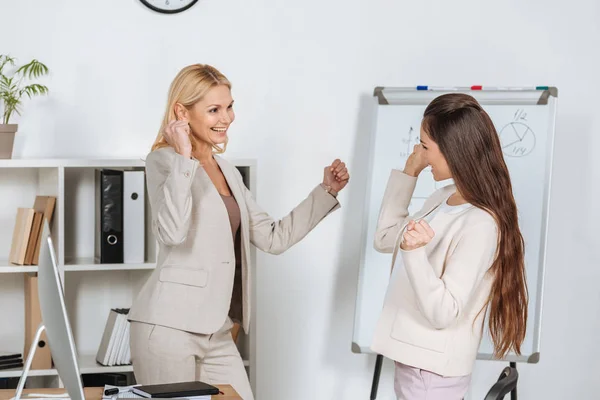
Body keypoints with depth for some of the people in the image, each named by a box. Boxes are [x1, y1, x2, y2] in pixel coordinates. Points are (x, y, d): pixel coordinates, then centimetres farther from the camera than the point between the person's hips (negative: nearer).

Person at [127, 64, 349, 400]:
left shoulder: (229, 172, 16)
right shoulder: (164, 161, -6)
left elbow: (274, 238, 17)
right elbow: (171, 233, -23)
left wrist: (327, 191, 12)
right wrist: (184, 158, -21)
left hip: (217, 333, 7)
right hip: (169, 326, -7)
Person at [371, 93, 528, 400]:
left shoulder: (479, 224, -23)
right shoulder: (443, 197, 3)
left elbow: (443, 313, -23)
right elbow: (384, 239, 15)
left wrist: (415, 252, -36)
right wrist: (408, 175, 9)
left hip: (431, 371, -8)